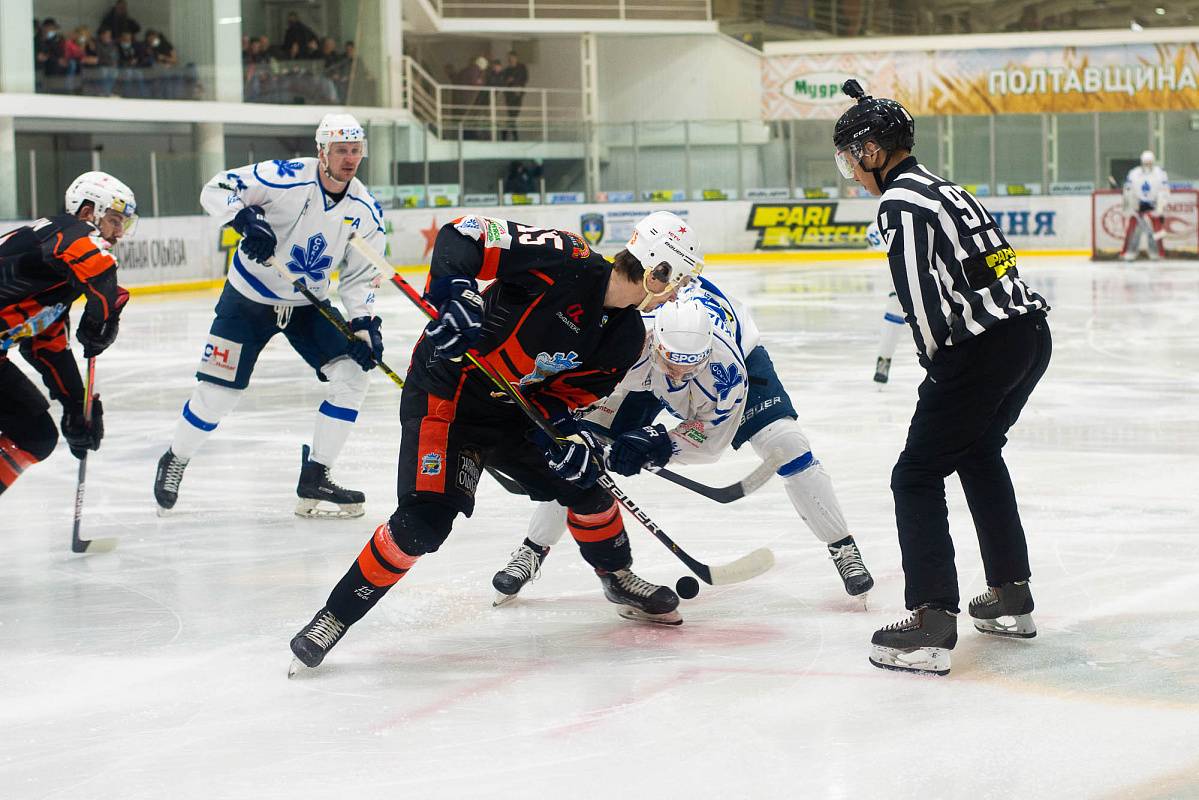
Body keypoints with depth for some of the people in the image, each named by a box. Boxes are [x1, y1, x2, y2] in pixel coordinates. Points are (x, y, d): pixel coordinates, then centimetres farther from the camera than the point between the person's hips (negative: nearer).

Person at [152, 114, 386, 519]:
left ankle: (314, 478, -2)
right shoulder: (287, 178, -23)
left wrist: (364, 325, -15)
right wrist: (246, 221, -35)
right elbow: (215, 189, -18)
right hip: (248, 299, -4)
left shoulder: (365, 211, -8)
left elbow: (360, 276, -1)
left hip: (308, 304, 4)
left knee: (353, 373, -11)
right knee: (216, 393, -4)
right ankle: (174, 462, 25)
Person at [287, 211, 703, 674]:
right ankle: (335, 617, -6)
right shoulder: (566, 262, -25)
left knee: (586, 483, 12)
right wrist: (452, 294, -38)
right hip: (445, 392, -8)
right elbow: (460, 236, -24)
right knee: (424, 523, -19)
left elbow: (571, 390, 6)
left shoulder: (626, 336, -1)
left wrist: (558, 428, -14)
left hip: (514, 408, 8)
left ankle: (618, 579, 40)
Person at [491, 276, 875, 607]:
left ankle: (843, 547, -3)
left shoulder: (725, 366, -43)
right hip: (641, 372, 2)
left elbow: (710, 436, -29)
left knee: (783, 442, -19)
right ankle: (532, 550, 10)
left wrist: (657, 446, -43)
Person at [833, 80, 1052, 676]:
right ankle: (1011, 597, 34)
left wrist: (938, 362, -4)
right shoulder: (941, 187, 18)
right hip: (1031, 332, 10)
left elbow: (920, 298, -17)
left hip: (982, 349, -10)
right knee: (978, 453, 28)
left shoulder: (900, 202, -11)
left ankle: (931, 625, -10)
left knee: (917, 475, -3)